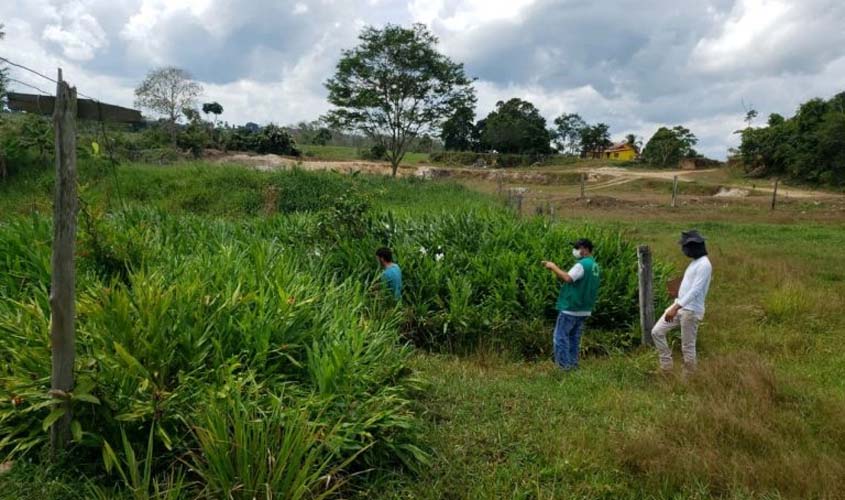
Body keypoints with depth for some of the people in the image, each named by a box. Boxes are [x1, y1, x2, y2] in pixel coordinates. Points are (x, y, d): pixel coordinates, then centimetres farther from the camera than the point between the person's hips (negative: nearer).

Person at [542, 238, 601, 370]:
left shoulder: (582, 264, -17)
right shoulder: (594, 266, 14)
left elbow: (568, 278, -30)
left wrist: (554, 267, -18)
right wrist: (557, 270, 7)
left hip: (570, 308, -9)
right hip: (583, 309, 9)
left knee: (560, 337, -2)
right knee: (574, 338, 14)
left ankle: (563, 366, -2)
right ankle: (573, 365, 16)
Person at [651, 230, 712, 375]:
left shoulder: (704, 265, -18)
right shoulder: (695, 262, 13)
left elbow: (695, 290, -26)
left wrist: (676, 308, -31)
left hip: (691, 311, -9)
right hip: (680, 306, 9)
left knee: (687, 346, 1)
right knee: (657, 332, 6)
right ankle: (666, 366, 15)